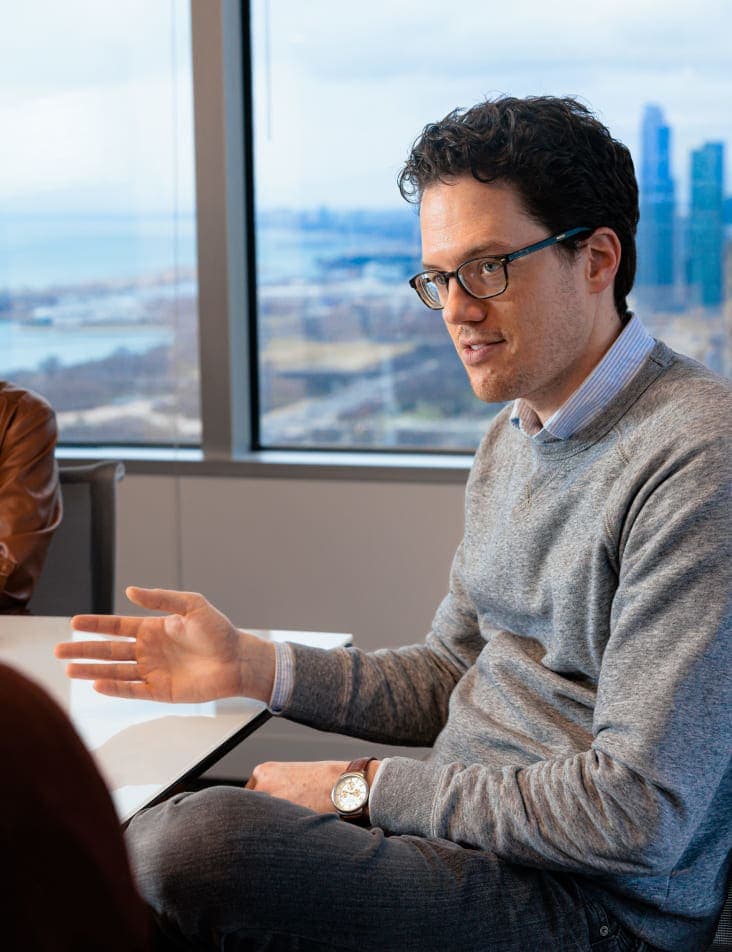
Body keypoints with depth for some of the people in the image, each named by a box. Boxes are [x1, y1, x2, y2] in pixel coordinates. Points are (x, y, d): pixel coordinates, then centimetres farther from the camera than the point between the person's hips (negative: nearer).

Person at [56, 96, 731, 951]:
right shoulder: (512, 436, 13)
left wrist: (364, 788, -13)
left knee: (191, 846, -26)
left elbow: (639, 814, -22)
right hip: (467, 834, 8)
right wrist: (249, 666, 3)